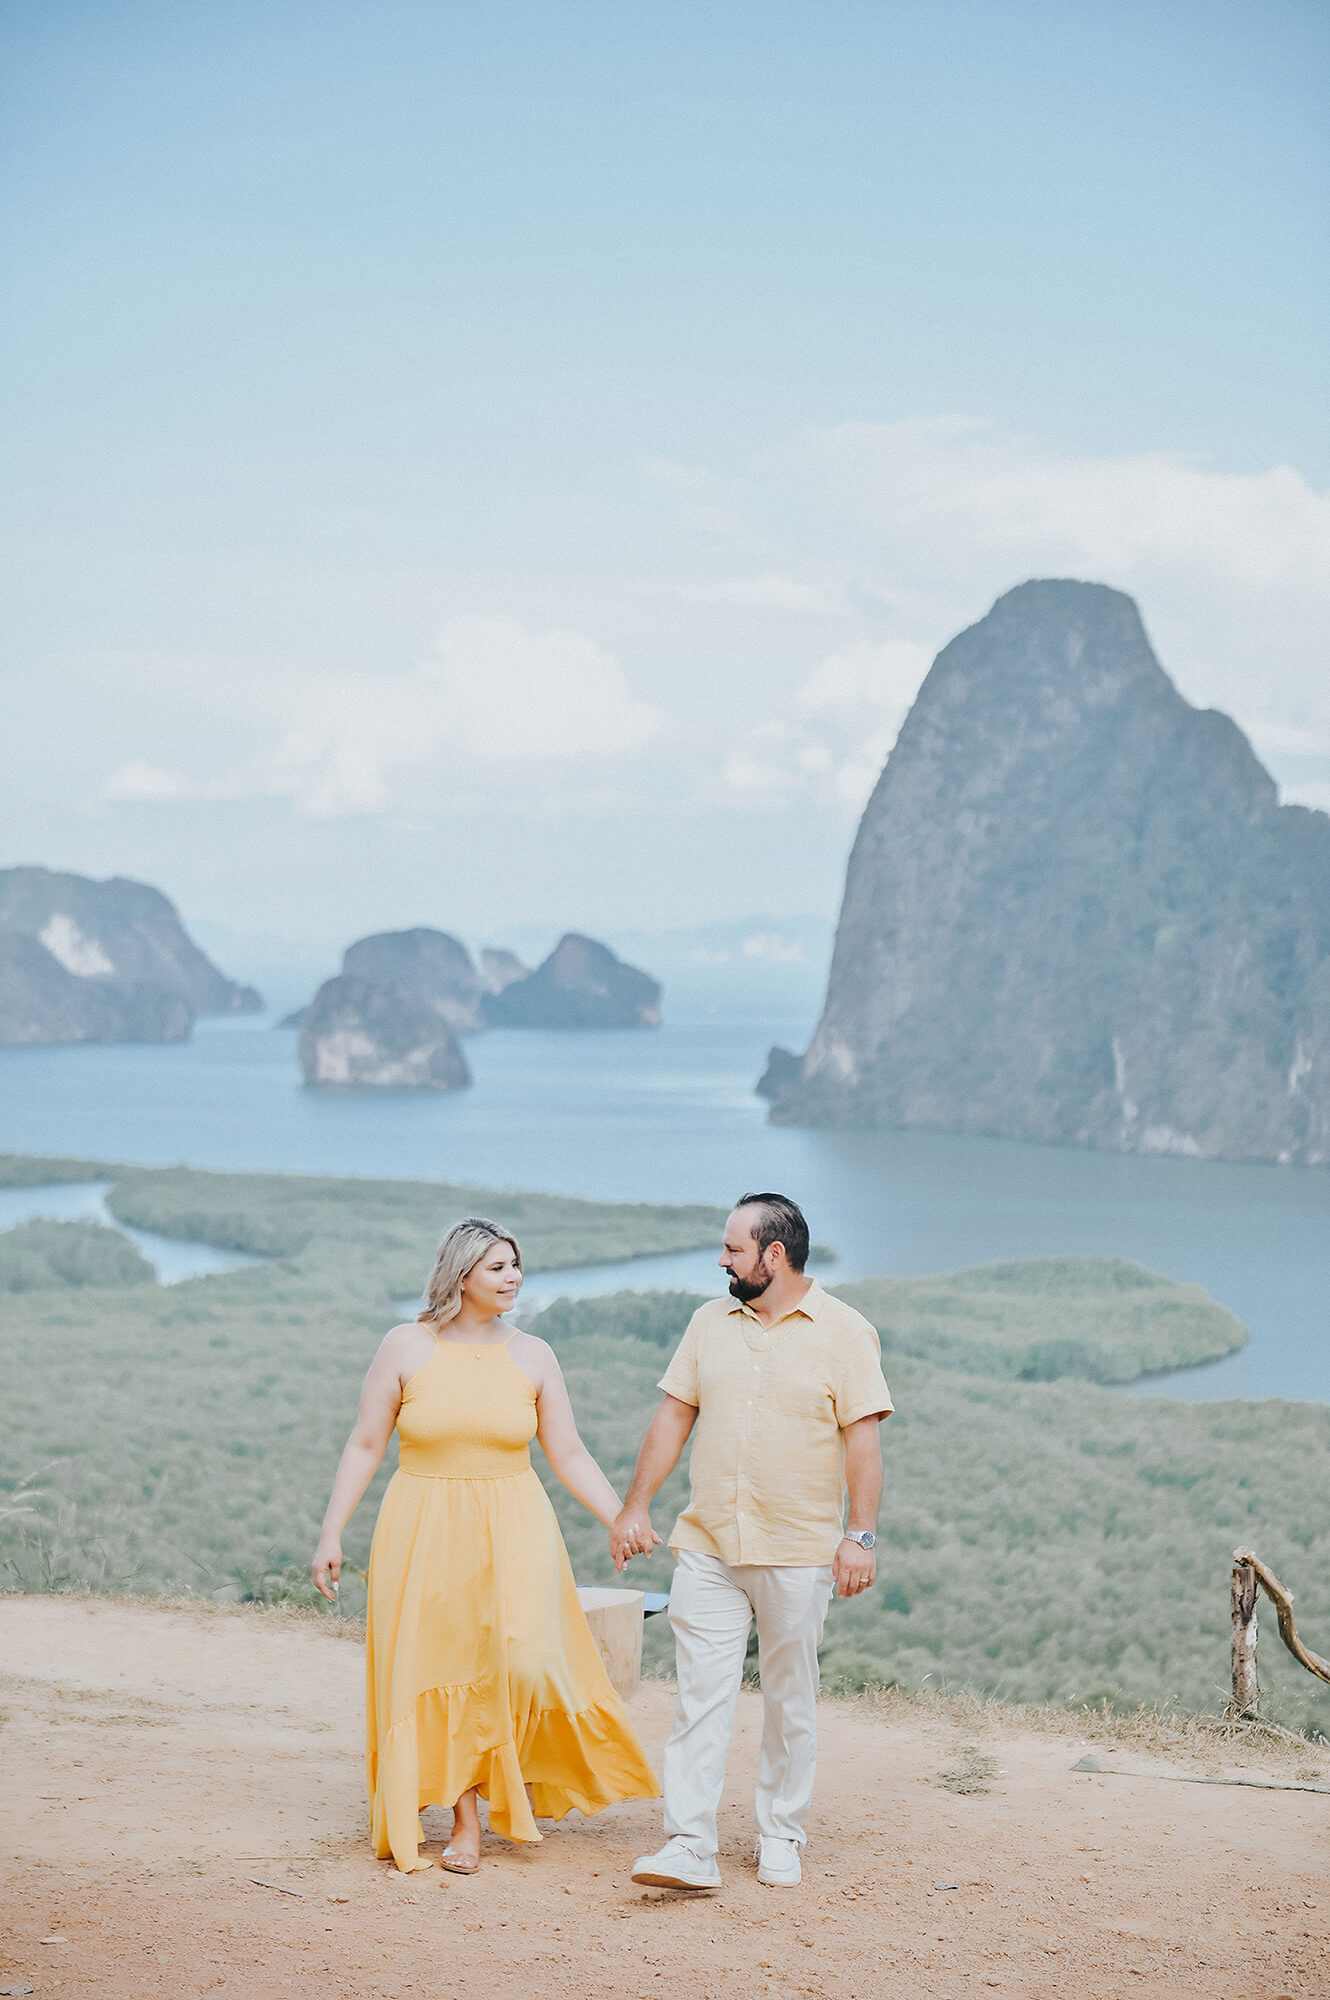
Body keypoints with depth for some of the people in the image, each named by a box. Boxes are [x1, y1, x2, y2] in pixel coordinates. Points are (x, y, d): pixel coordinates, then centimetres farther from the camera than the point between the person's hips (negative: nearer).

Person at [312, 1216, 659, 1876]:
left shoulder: (531, 1356, 3)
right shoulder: (405, 1347, -2)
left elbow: (570, 1455, 6)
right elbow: (365, 1445, 2)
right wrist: (331, 1534, -2)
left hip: (512, 1533, 1)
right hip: (426, 1534, -1)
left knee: (522, 1661, -13)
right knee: (442, 1676, 1)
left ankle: (519, 1776, 16)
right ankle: (465, 1823, 15)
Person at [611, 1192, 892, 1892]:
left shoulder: (844, 1331, -3)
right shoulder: (710, 1322, 9)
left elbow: (862, 1438, -6)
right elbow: (674, 1416, 12)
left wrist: (860, 1534, -13)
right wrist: (635, 1507, 9)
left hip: (799, 1552, -3)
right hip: (706, 1546, 3)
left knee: (790, 1699, 7)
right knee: (700, 1695, -4)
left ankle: (780, 1838, 20)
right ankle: (689, 1847, -5)